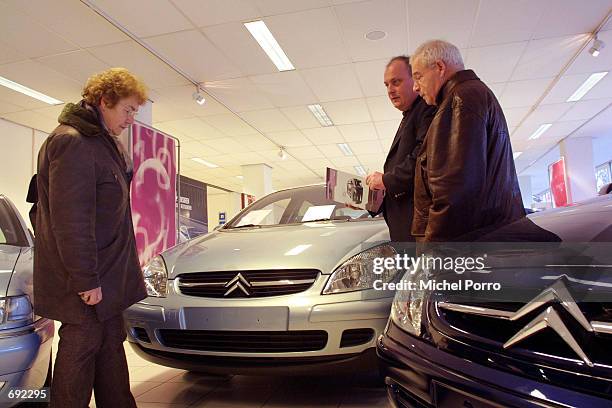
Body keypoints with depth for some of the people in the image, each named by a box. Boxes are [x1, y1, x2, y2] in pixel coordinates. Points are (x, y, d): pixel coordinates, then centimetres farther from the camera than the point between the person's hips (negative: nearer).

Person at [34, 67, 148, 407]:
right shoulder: (71, 141, -16)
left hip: (105, 275, 10)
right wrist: (86, 279, -21)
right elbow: (70, 220, -22)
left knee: (111, 346, 16)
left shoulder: (102, 141, 15)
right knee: (81, 349, 3)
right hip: (86, 282, -10)